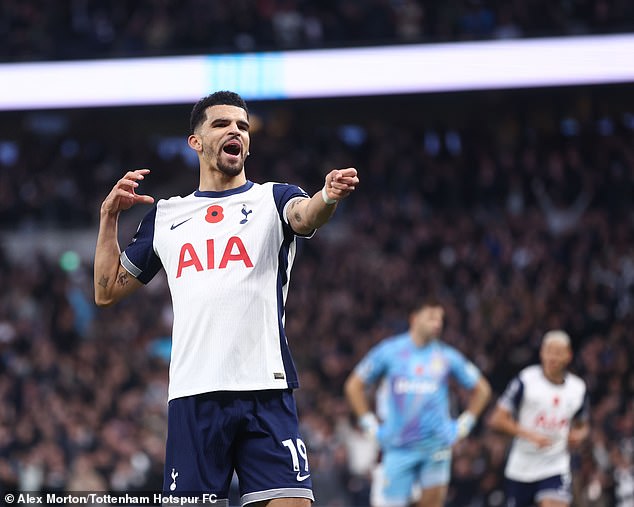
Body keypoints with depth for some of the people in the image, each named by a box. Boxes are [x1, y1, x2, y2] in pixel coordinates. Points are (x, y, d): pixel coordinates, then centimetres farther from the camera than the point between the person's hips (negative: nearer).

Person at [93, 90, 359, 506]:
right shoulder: (165, 215, 19)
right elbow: (108, 291, 24)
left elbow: (305, 215, -14)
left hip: (266, 393, -2)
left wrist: (328, 197, -37)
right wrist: (109, 216, 14)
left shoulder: (272, 199, 11)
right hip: (193, 394, 2)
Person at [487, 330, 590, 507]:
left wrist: (578, 435, -3)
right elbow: (496, 419, -11)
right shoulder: (525, 381, -8)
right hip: (521, 466, -1)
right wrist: (529, 434, -22)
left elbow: (582, 425, 22)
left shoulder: (578, 389, 4)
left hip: (556, 467, 1)